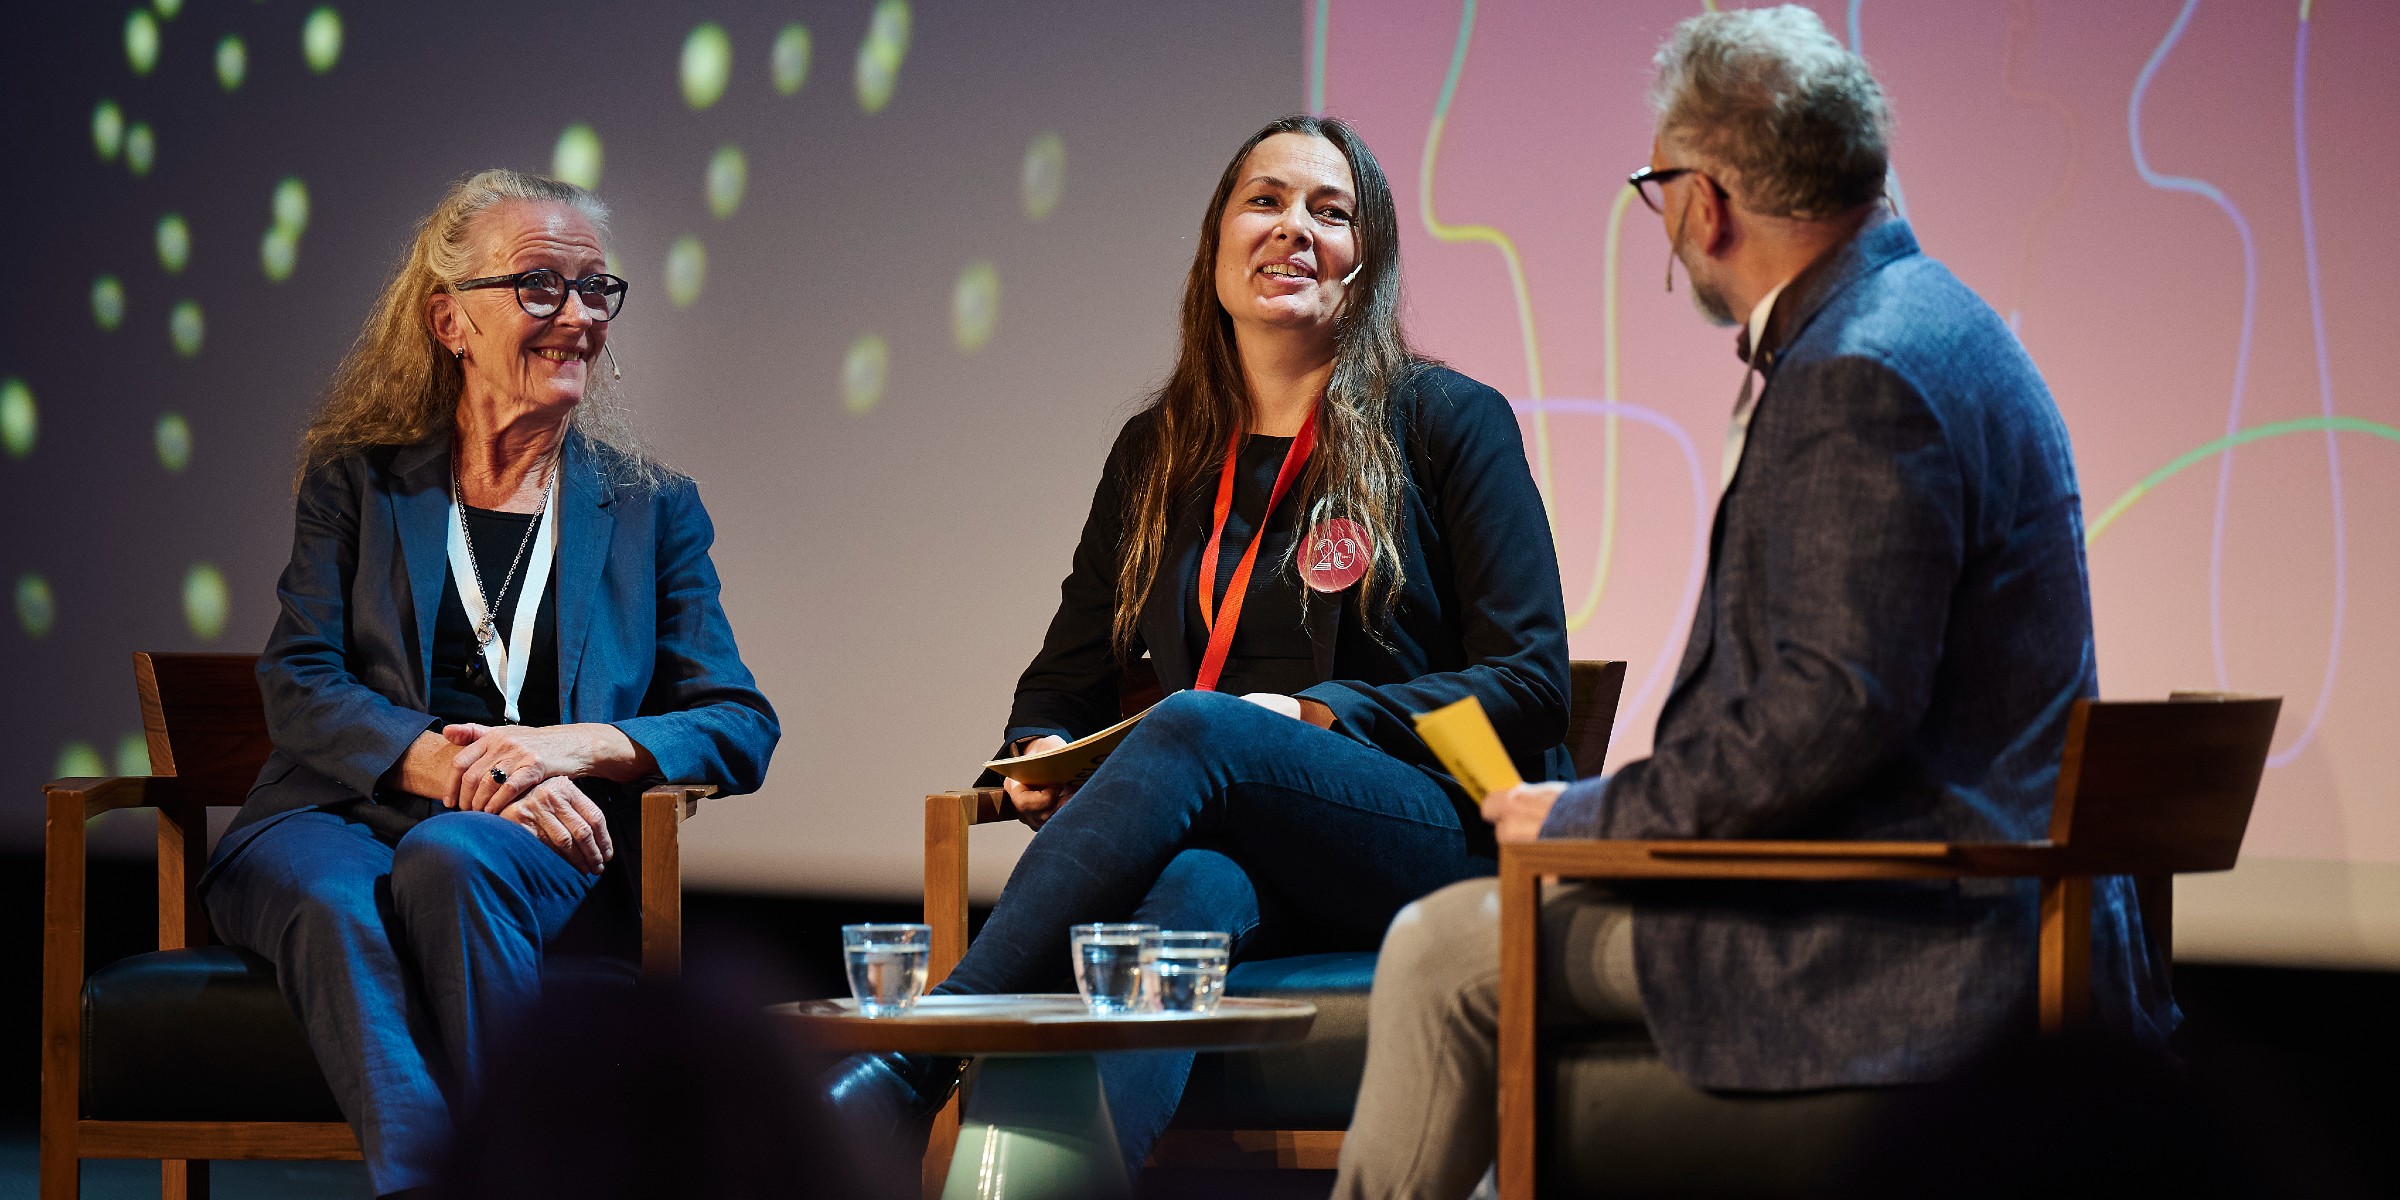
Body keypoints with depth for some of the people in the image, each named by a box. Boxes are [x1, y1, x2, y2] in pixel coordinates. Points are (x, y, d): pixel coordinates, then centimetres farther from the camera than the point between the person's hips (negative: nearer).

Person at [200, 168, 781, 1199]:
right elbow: (300, 687, 3)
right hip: (336, 823, 0)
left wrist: (576, 744, -10)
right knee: (337, 904, -38)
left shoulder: (650, 508, 19)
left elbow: (740, 729, 11)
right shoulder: (355, 484, 17)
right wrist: (458, 767, -16)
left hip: (537, 852, 0)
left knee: (448, 865, -37)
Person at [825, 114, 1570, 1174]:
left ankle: (906, 1067, -43)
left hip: (1441, 835, -3)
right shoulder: (1160, 454, 20)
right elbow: (1065, 683, 26)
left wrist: (1315, 717, -11)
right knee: (1186, 884, -37)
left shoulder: (1449, 423, 7)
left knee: (1196, 723, -34)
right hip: (1233, 853, 3)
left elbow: (1528, 685, 1)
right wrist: (1043, 758, 0)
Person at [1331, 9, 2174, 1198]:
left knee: (1448, 950, -7)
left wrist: (1592, 818, -14)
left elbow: (1836, 707, -25)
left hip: (1911, 939, -11)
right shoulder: (1911, 320, 15)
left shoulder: (1862, 378, -20)